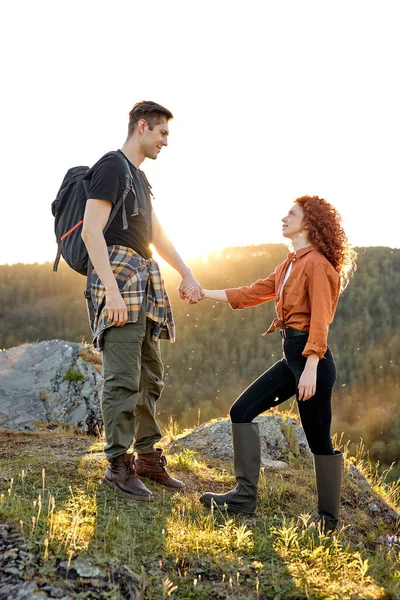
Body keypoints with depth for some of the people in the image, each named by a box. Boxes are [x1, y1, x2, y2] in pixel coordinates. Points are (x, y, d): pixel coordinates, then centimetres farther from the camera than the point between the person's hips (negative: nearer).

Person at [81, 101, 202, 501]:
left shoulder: (139, 176, 22)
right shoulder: (112, 166, -6)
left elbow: (157, 235, 28)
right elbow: (91, 231, -16)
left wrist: (186, 274, 23)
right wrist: (112, 290, -22)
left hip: (143, 281, 10)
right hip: (118, 273, -10)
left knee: (150, 376, 11)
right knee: (124, 378, -10)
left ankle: (148, 457, 21)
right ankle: (119, 465, -2)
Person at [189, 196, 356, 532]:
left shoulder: (317, 264, -11)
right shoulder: (290, 265, 18)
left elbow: (320, 321, -17)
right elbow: (251, 294, 20)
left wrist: (311, 368, -24)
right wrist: (205, 294, 21)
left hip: (310, 357, -10)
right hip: (291, 357, 10)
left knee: (319, 441, 0)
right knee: (242, 411, 7)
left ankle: (328, 521, 14)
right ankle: (245, 497, 12)